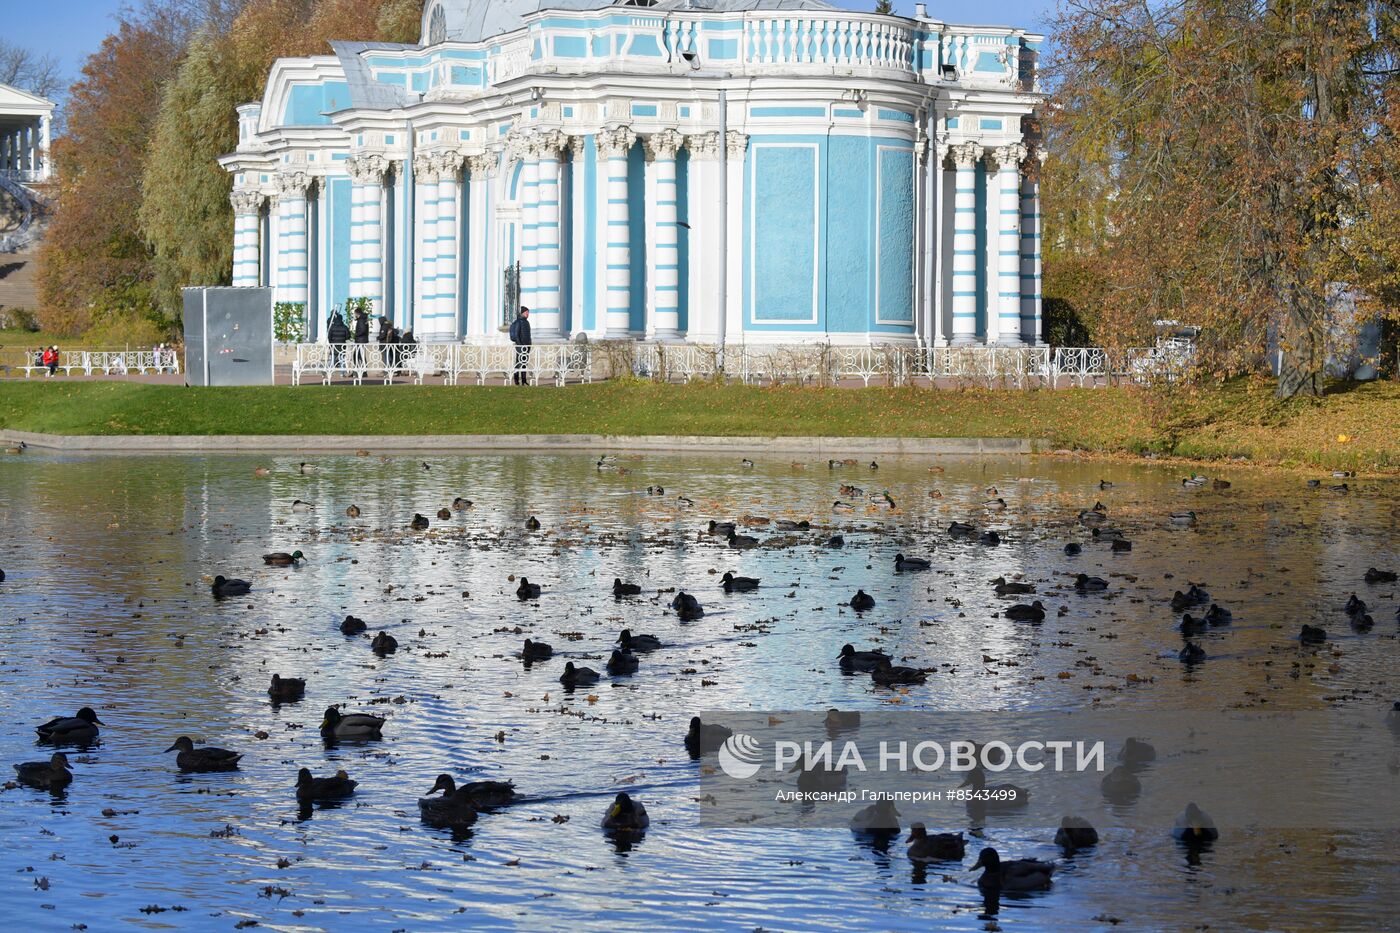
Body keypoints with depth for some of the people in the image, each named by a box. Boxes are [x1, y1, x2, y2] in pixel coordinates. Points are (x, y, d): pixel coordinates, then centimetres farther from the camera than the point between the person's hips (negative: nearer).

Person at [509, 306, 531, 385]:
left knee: (525, 362, 8)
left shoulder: (526, 322, 14)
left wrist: (529, 344, 17)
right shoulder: (518, 322, -12)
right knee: (518, 362, -5)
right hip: (520, 345, -8)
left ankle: (524, 380, 11)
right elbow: (516, 334, -16)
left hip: (526, 345, 8)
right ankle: (516, 379, 0)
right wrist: (520, 345, -20)